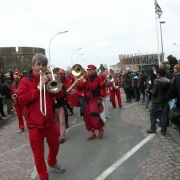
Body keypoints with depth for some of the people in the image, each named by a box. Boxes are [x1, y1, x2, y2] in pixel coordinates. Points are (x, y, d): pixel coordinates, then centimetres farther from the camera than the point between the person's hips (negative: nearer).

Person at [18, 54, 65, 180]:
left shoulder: (48, 80, 8)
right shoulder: (25, 81, -5)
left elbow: (60, 95, 0)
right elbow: (21, 100, -17)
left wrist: (49, 83, -14)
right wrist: (39, 88, -20)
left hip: (50, 121, 5)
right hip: (34, 124, -5)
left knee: (55, 146, 24)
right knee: (38, 154, 6)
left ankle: (52, 162, 53)